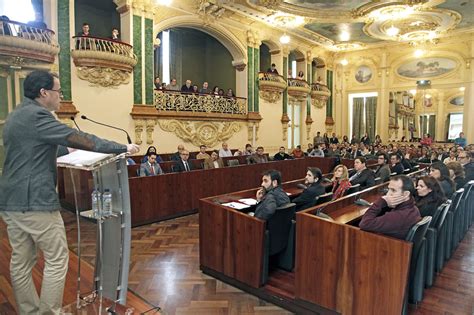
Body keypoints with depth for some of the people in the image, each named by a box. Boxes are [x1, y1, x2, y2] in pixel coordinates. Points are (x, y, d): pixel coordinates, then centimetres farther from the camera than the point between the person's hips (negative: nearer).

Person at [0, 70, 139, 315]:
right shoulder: (36, 115, -15)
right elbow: (79, 139, -19)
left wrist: (66, 150, 32)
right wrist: (123, 147, -14)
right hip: (35, 201, -10)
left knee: (21, 261, 14)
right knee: (57, 259, 2)